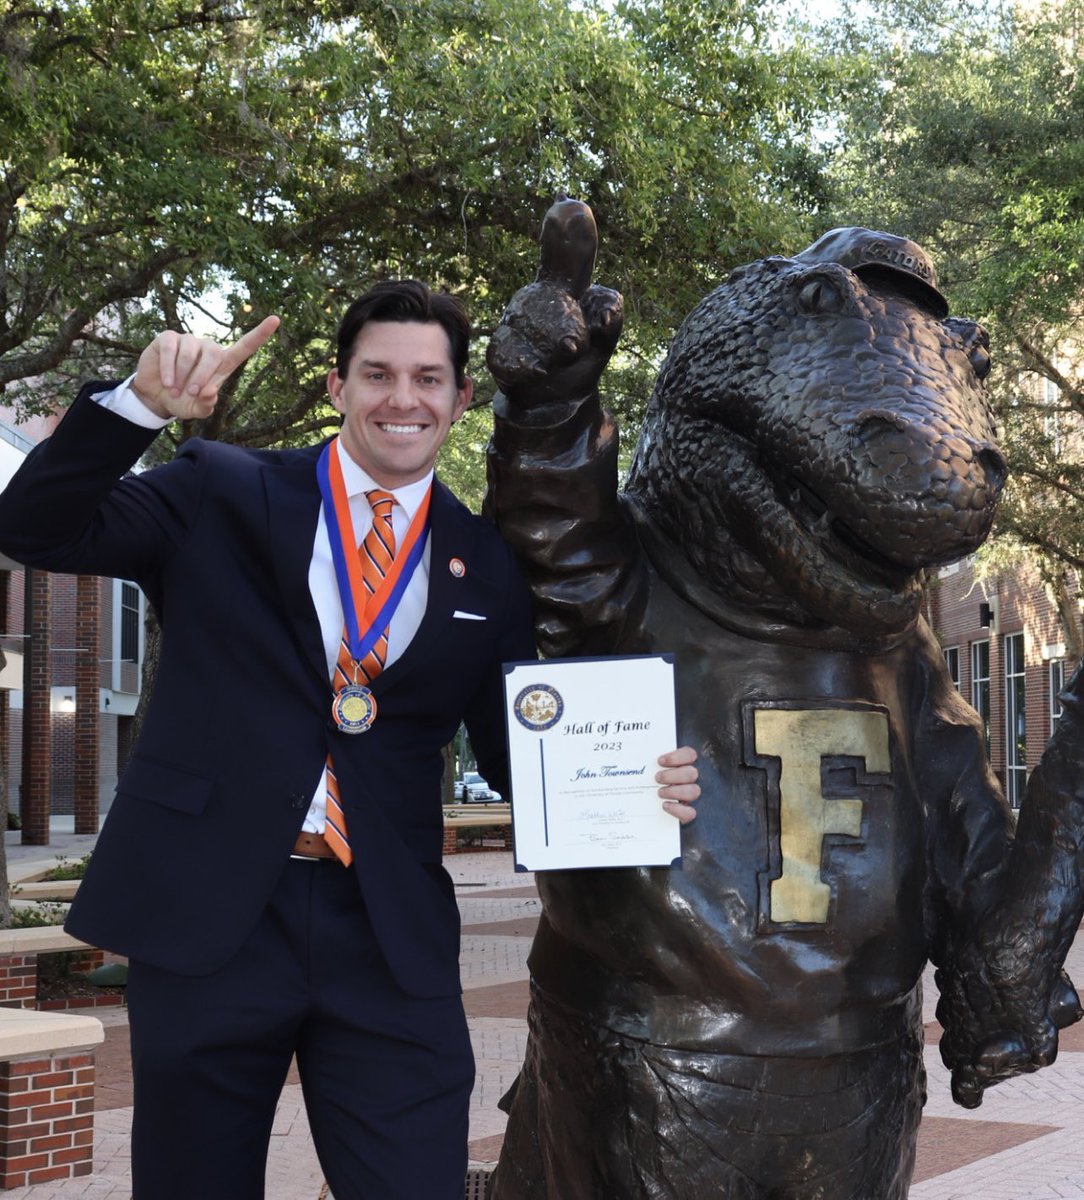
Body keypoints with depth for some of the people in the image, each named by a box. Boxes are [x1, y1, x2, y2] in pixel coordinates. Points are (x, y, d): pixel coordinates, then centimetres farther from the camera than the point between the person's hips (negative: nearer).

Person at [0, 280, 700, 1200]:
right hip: (204, 913, -1)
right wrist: (142, 402, -18)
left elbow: (513, 749, 14)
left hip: (390, 937, 1)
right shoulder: (223, 494, 4)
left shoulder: (490, 567, 10)